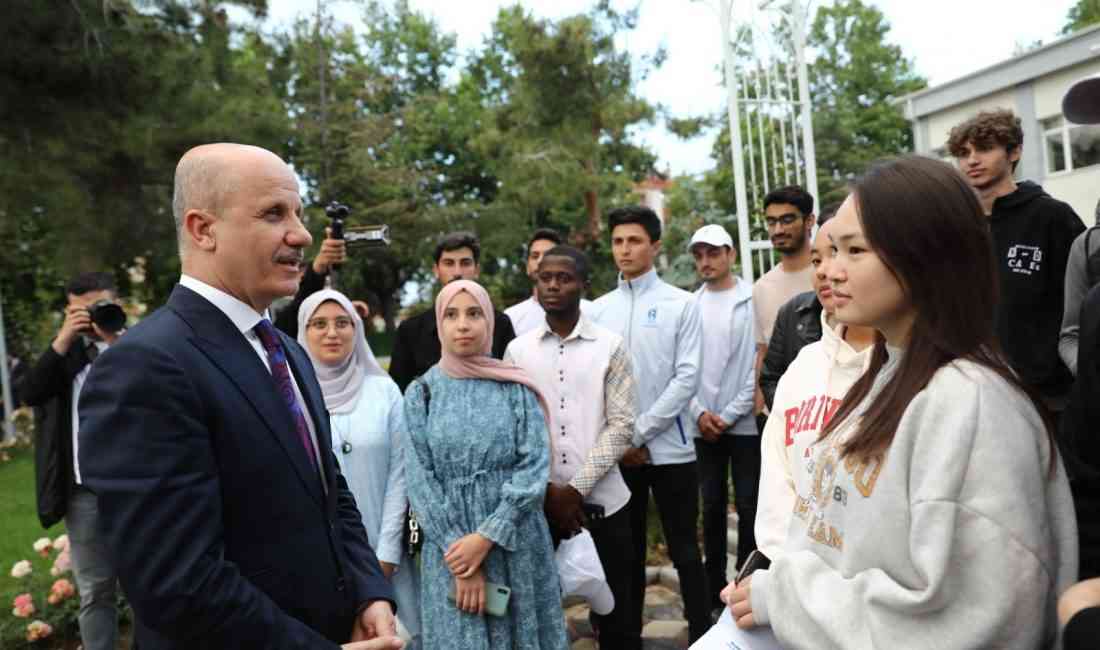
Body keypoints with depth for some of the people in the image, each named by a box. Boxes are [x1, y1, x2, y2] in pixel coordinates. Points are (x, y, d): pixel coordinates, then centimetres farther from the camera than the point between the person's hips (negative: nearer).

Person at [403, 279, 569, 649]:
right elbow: (420, 481, -3)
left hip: (518, 544, 0)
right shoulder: (421, 393, 1)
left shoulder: (516, 387, 0)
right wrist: (460, 558, -11)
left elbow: (535, 466, -7)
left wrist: (486, 537, -15)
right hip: (451, 547, 0)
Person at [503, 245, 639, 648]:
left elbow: (621, 426, -5)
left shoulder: (611, 347, 0)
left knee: (614, 613, 7)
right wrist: (547, 490, -7)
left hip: (600, 500, -1)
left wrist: (576, 488, -12)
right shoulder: (517, 350, 5)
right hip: (538, 503, 2)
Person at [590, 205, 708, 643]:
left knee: (685, 551, 6)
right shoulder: (598, 309, 5)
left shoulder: (681, 304, -2)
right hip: (617, 453, 3)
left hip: (669, 448, -3)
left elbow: (687, 378, -8)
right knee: (627, 552, 14)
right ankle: (628, 634, 26)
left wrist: (639, 433, -12)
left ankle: (701, 632, 19)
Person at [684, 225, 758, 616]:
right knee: (712, 507, 11)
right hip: (703, 426, 3)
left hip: (745, 423, -3)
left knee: (748, 507, 3)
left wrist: (730, 414, -10)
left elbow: (760, 364, -8)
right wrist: (699, 412, -5)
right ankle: (714, 587, 22)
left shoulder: (753, 301, -4)